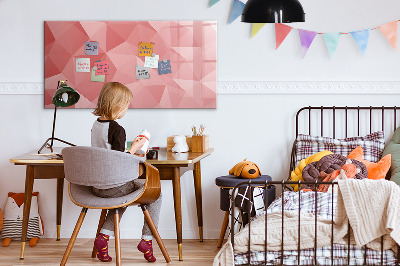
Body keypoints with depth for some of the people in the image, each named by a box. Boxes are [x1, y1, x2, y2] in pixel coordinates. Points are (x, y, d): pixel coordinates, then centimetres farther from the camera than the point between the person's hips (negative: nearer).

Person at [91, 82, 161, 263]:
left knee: (123, 195, 36)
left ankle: (104, 236, 18)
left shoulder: (95, 125, 6)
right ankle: (147, 239, 9)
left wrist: (130, 154, 19)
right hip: (114, 186, -8)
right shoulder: (117, 129, -20)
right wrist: (134, 148, -8)